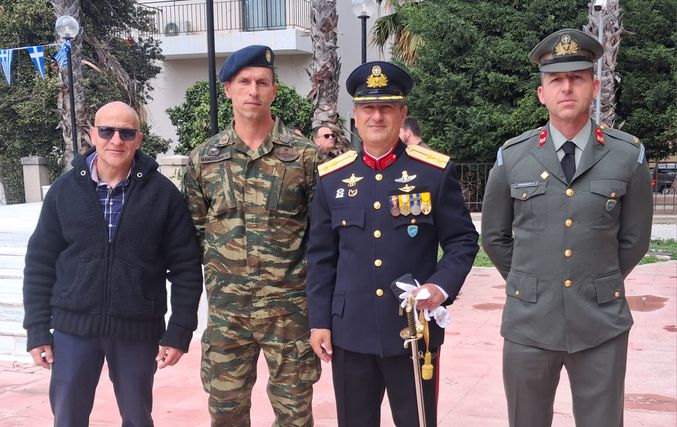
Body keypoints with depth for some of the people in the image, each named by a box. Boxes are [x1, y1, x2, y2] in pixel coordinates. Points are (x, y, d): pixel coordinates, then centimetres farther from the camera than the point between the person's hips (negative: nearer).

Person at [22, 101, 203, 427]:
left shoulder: (163, 193, -5)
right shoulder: (64, 190, 0)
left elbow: (186, 266, -3)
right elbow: (40, 263, 4)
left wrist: (179, 331, -5)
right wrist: (37, 328, 1)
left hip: (138, 329, -1)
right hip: (73, 326, 1)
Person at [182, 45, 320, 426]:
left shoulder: (304, 155, -5)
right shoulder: (204, 159, 3)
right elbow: (195, 230, 11)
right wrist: (219, 270, 7)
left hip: (289, 307, -2)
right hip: (226, 308, 3)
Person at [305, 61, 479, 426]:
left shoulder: (436, 171, -2)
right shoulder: (331, 177, 4)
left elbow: (462, 240, 0)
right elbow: (321, 257, 7)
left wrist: (441, 287, -16)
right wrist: (319, 320, 4)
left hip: (415, 329, -2)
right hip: (350, 332, 2)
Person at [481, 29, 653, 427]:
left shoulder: (629, 156, -2)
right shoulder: (512, 157, -1)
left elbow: (634, 238, 8)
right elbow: (494, 235, 10)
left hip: (602, 324, 0)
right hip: (529, 321, 1)